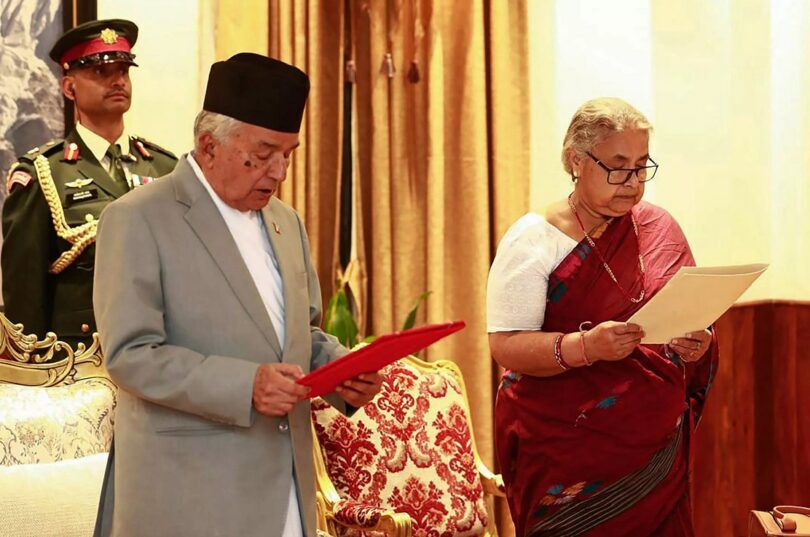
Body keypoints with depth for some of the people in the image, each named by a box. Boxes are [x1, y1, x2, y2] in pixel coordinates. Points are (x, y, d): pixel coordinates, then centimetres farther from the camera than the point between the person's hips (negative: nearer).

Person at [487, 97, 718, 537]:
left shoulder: (660, 229, 6)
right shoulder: (532, 240, -7)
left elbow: (692, 325, 12)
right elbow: (505, 346, -13)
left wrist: (696, 346, -11)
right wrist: (585, 346, -29)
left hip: (654, 448, 4)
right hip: (564, 456, -4)